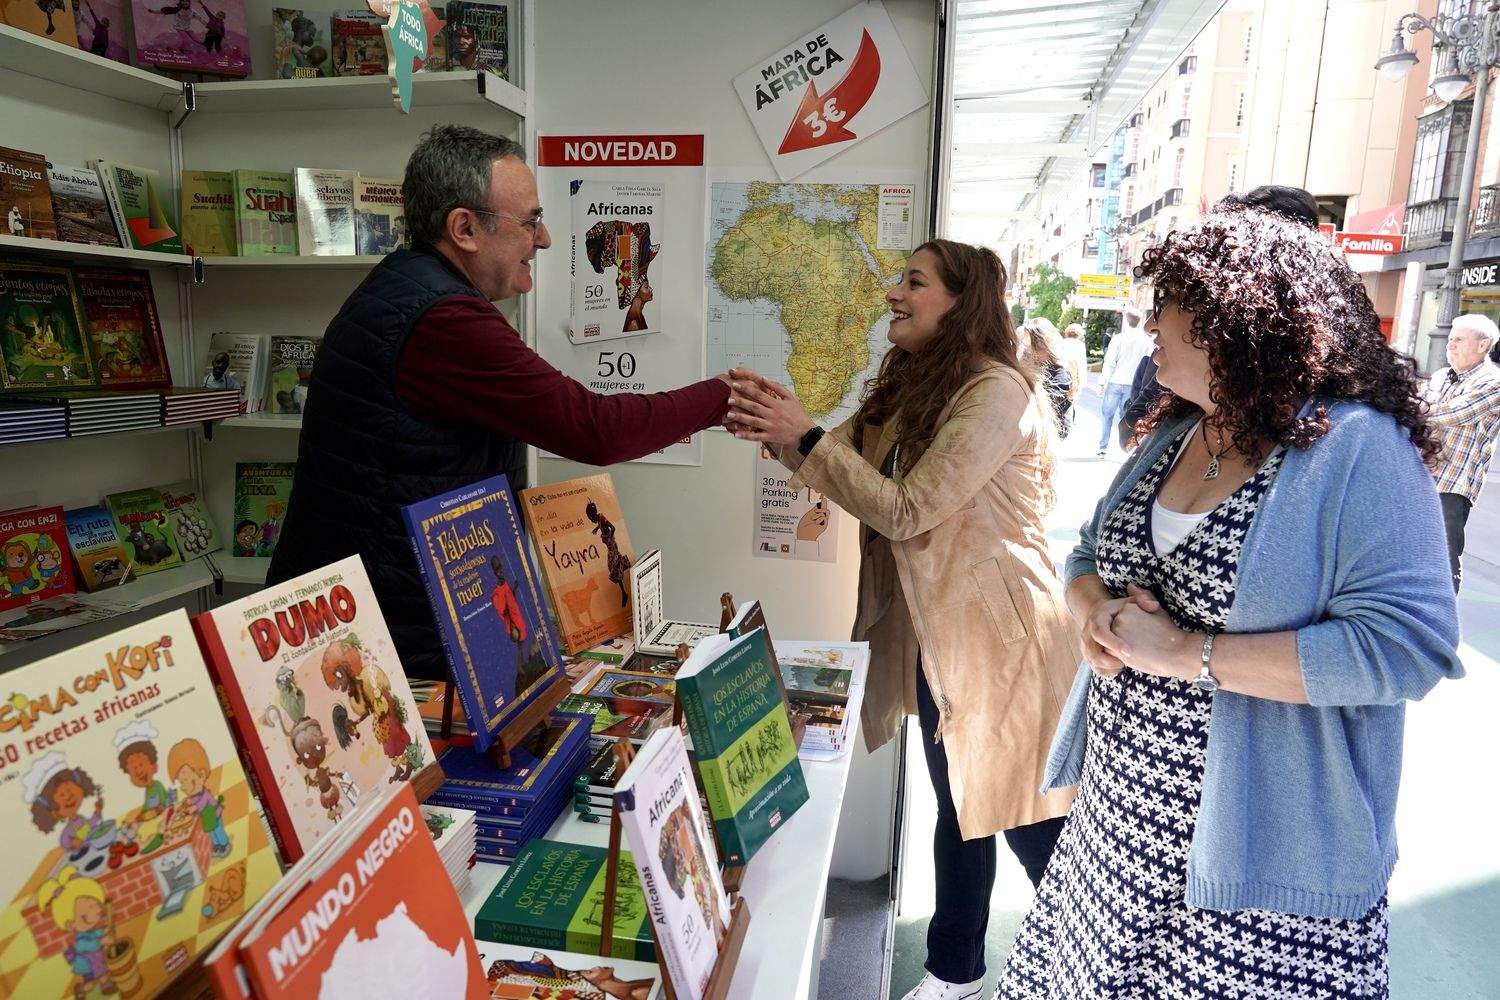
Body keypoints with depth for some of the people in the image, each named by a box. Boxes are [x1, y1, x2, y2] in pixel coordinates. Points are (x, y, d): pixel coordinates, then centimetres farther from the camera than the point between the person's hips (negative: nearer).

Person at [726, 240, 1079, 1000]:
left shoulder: (996, 391, -19)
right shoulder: (911, 387, 10)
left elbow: (908, 510, -23)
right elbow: (857, 475, 7)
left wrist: (805, 437, -20)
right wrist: (782, 430, -8)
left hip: (999, 642, -8)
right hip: (936, 637, 8)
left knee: (1028, 821, 6)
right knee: (958, 807, 20)